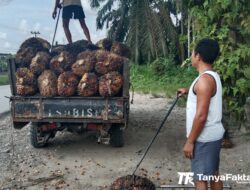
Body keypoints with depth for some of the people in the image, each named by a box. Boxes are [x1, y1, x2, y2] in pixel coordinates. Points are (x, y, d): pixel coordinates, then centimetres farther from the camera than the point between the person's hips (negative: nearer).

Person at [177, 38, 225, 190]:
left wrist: (190, 141, -19)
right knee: (213, 174, 20)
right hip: (213, 135, 10)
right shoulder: (213, 76, 9)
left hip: (204, 138, -10)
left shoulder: (204, 79, -22)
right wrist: (189, 91, 32)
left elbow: (201, 116, -25)